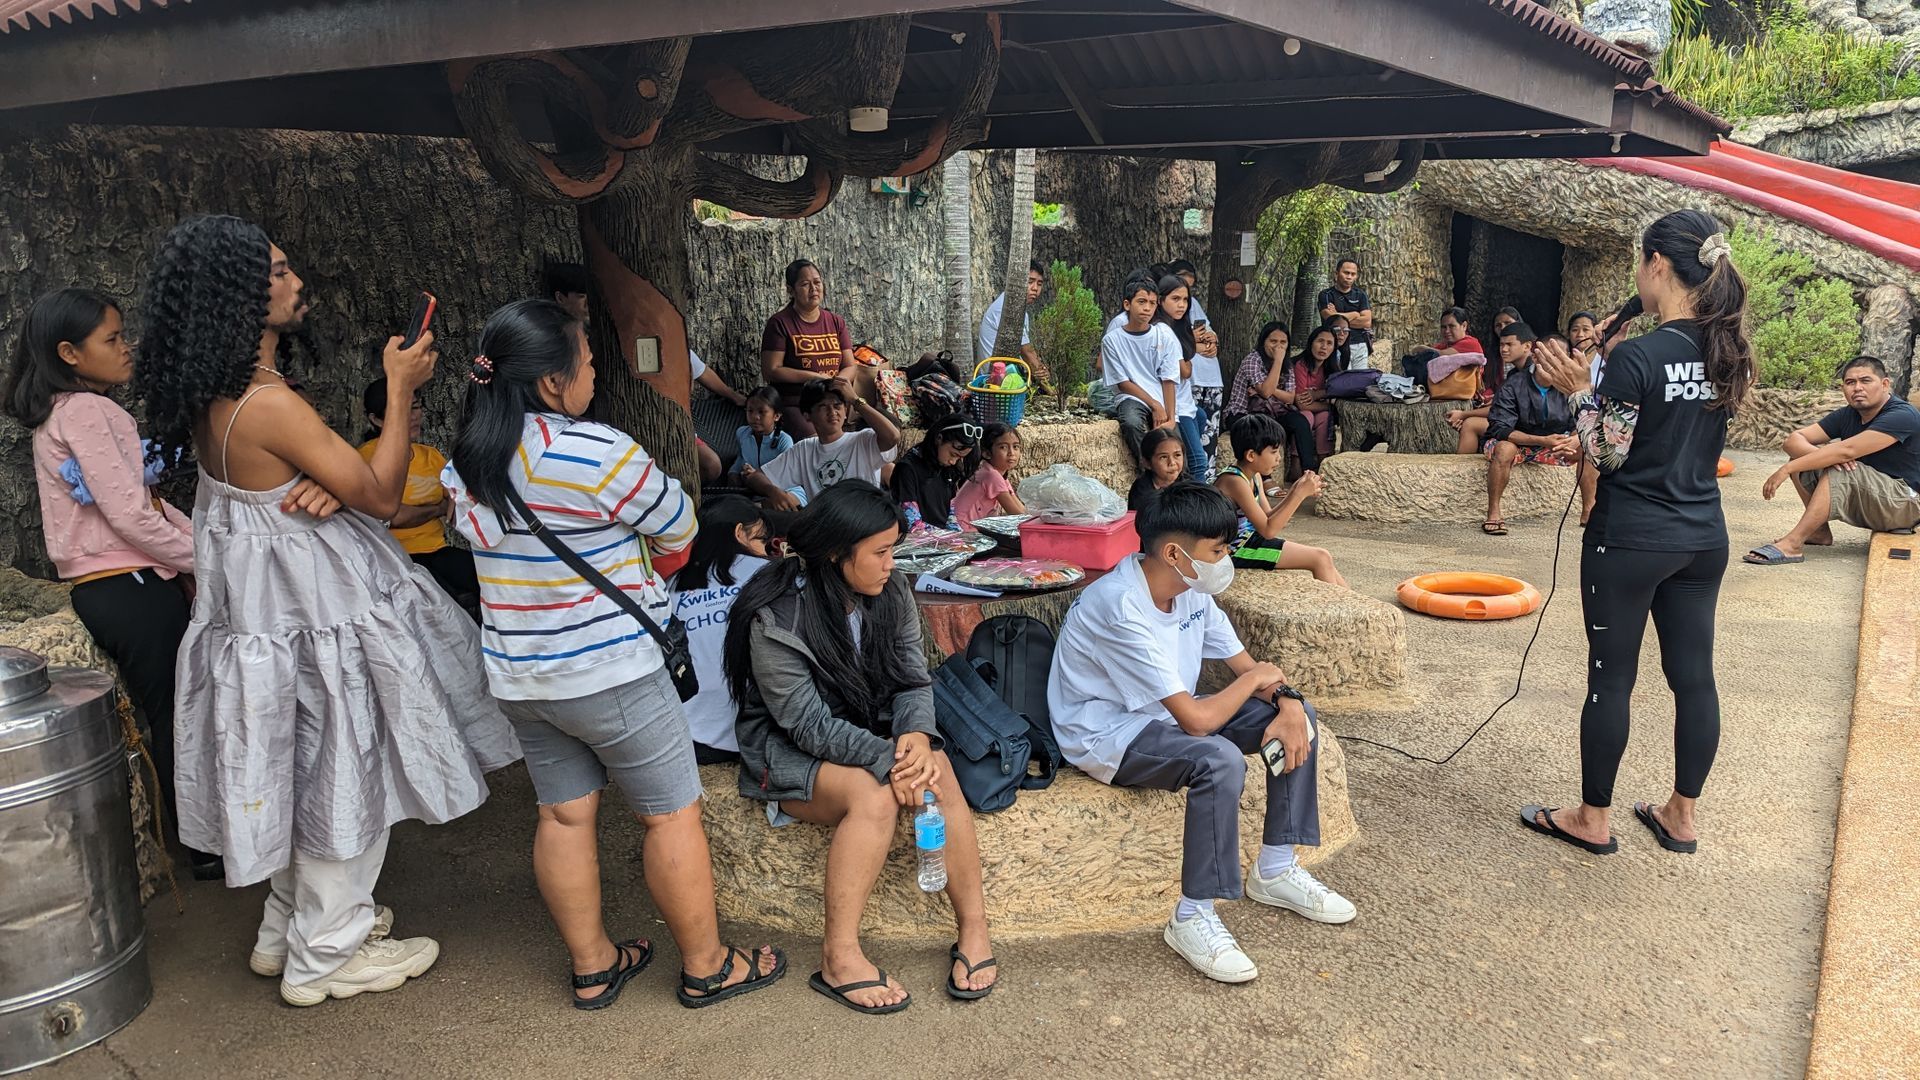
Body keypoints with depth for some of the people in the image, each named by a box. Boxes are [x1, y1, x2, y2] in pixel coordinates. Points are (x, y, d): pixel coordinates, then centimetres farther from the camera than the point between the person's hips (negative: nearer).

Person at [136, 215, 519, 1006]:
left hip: (274, 599, 9)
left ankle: (287, 931, 40)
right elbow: (381, 496, -20)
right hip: (313, 609, -9)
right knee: (343, 776, 7)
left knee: (309, 772, 23)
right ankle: (324, 958, 23)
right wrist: (401, 390, -16)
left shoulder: (209, 396, 1)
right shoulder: (269, 405, -27)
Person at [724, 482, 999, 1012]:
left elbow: (914, 679, -3)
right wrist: (887, 759, -33)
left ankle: (974, 928, -17)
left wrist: (916, 734, -25)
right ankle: (839, 956, -25)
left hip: (872, 734, 5)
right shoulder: (776, 617, -21)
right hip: (790, 751, -5)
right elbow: (809, 724, -23)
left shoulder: (891, 593, -2)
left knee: (937, 771, -26)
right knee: (873, 796, -34)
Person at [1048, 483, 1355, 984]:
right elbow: (1198, 719, -32)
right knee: (1220, 760, -35)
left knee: (1297, 713, 0)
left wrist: (1287, 703, -17)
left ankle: (1275, 870, 9)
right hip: (1106, 734, -9)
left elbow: (1247, 667, 5)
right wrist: (1256, 678, -15)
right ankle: (1193, 918, -18)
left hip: (1164, 714, 9)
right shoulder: (1121, 609, -32)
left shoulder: (1191, 589, -4)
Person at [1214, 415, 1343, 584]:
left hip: (1249, 538, 9)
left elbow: (1268, 517, 7)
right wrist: (1300, 494, -25)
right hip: (1237, 550, -9)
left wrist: (1296, 491, -5)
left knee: (1324, 556, 12)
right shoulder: (1235, 481, -25)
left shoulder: (1254, 476, 5)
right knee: (1321, 558, -8)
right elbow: (1268, 529, -26)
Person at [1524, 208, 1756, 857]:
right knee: (1694, 675, 13)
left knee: (1612, 678, 4)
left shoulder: (1637, 356, -18)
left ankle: (1592, 820, 16)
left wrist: (1577, 389, -4)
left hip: (1630, 540, -7)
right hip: (1703, 537, 7)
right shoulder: (1725, 350, 4)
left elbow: (1607, 453, -13)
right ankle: (1682, 817, 26)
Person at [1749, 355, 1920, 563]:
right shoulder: (1847, 415, 2)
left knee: (1839, 472, -32)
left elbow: (1846, 450, -33)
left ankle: (1792, 544, -35)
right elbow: (1794, 440, -8)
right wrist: (1827, 456, -29)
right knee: (1801, 457, -5)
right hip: (1868, 496, 8)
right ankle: (1820, 531, -6)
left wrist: (1786, 470, -34)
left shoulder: (1902, 416, -20)